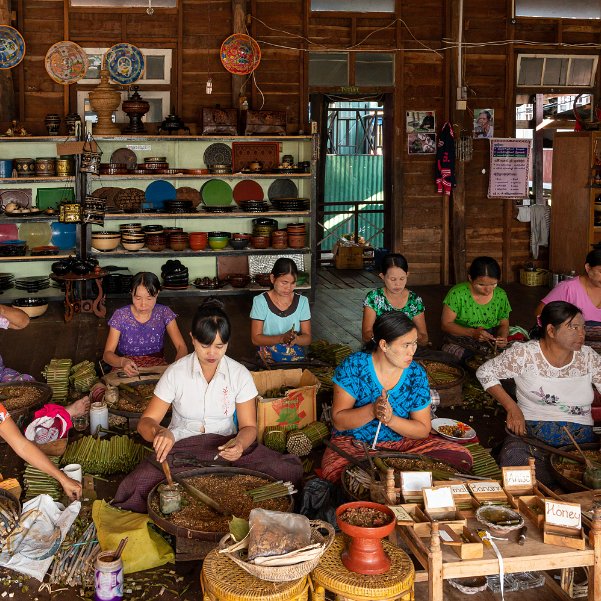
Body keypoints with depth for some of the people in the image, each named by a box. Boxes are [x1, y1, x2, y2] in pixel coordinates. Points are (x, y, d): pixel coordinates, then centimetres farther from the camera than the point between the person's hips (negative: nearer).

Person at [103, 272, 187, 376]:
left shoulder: (164, 313, -2)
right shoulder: (120, 316, -6)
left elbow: (181, 347, -5)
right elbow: (107, 353, -7)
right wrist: (122, 362, -31)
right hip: (126, 370, -1)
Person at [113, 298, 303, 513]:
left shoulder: (240, 374, -3)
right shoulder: (175, 373, -5)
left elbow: (249, 426, 1)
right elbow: (145, 422, -5)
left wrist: (240, 443, -25)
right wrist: (160, 431, -32)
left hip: (226, 446, 1)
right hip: (181, 447, -1)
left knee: (288, 471, -25)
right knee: (139, 485, -33)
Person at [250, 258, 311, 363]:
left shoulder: (302, 301, 3)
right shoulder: (260, 301, -4)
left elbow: (307, 338, 3)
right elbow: (256, 338, -6)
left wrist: (295, 339, -20)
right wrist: (282, 338, -21)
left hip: (296, 358, 2)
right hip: (268, 360, -1)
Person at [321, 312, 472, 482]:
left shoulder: (416, 373, -3)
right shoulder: (353, 366, -11)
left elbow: (423, 430, -1)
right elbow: (338, 421, -11)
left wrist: (391, 419, -21)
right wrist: (372, 411, -30)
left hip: (401, 442, 3)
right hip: (354, 443, -3)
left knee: (461, 457, -17)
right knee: (336, 472, -38)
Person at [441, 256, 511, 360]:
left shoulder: (501, 296, -1)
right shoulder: (457, 294, -14)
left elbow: (504, 324, 11)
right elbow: (445, 324, -11)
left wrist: (502, 337, -14)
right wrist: (472, 332, -25)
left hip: (491, 345, 4)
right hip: (459, 344, -3)